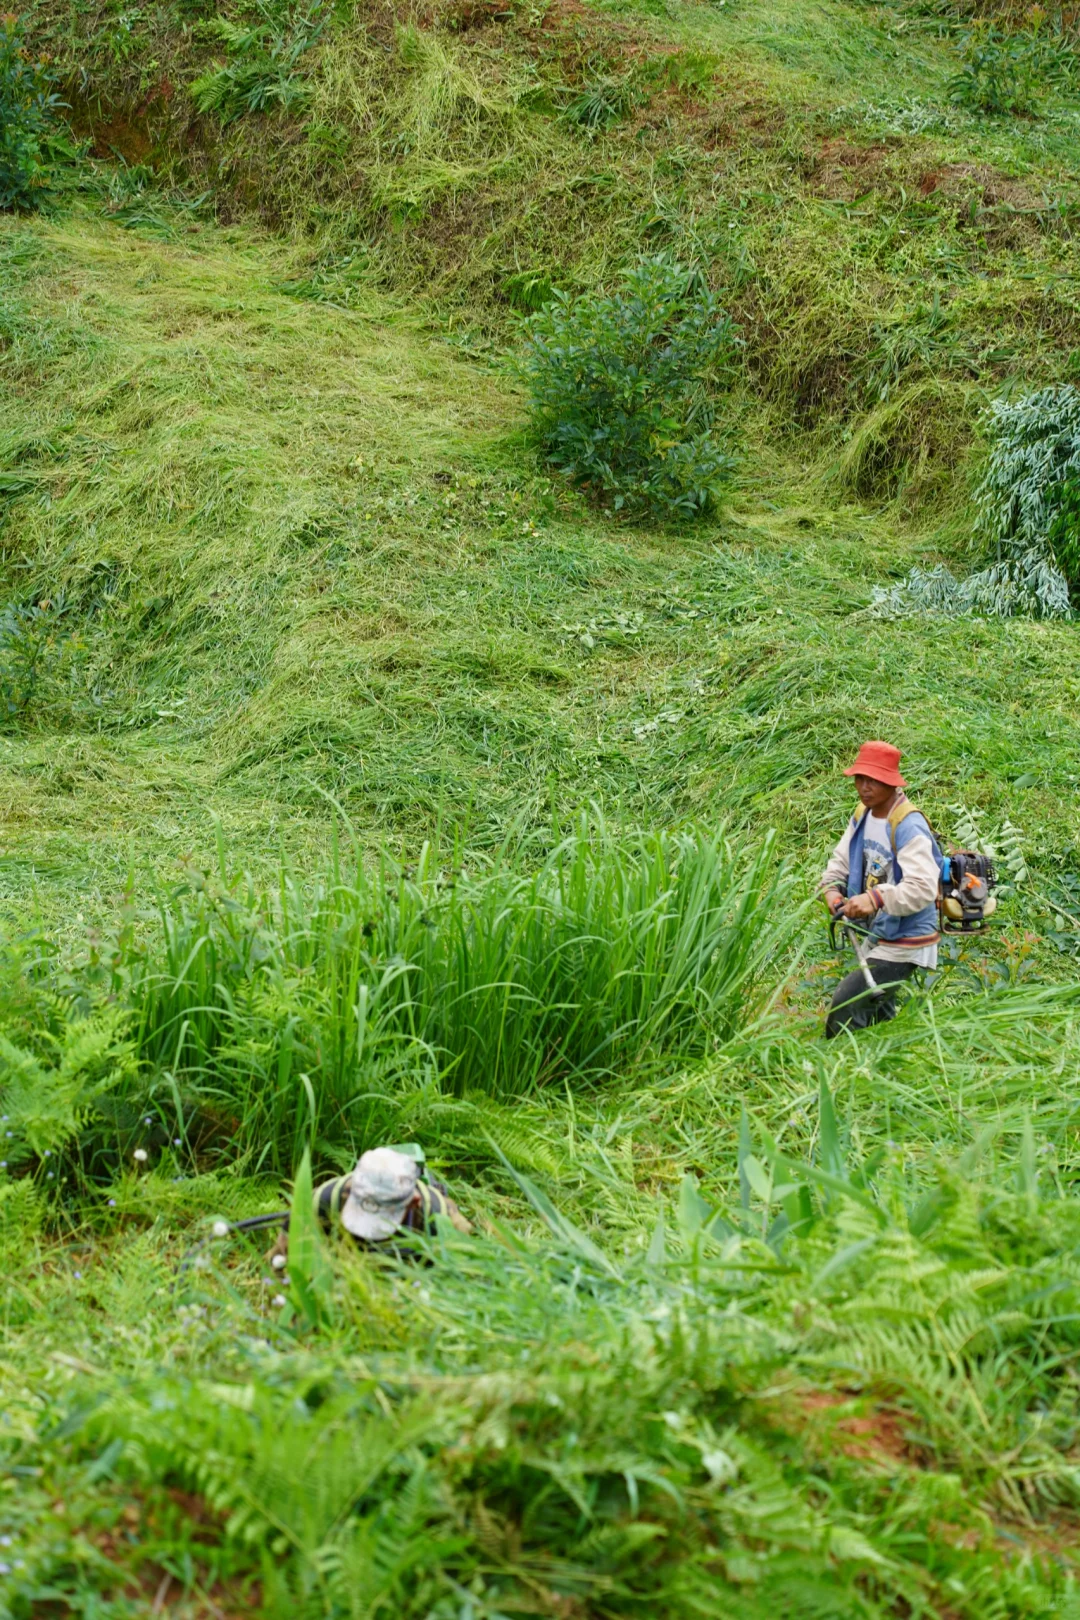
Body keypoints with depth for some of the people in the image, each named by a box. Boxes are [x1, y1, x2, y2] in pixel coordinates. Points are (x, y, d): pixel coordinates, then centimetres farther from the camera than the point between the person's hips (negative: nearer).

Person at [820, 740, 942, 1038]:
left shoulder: (909, 826, -25)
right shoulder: (862, 816, 1)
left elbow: (922, 888, -35)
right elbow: (840, 861, 7)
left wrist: (877, 899, -47)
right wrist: (832, 888, -15)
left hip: (904, 943, -9)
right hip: (877, 936, 9)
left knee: (845, 1005, -13)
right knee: (879, 1015, 25)